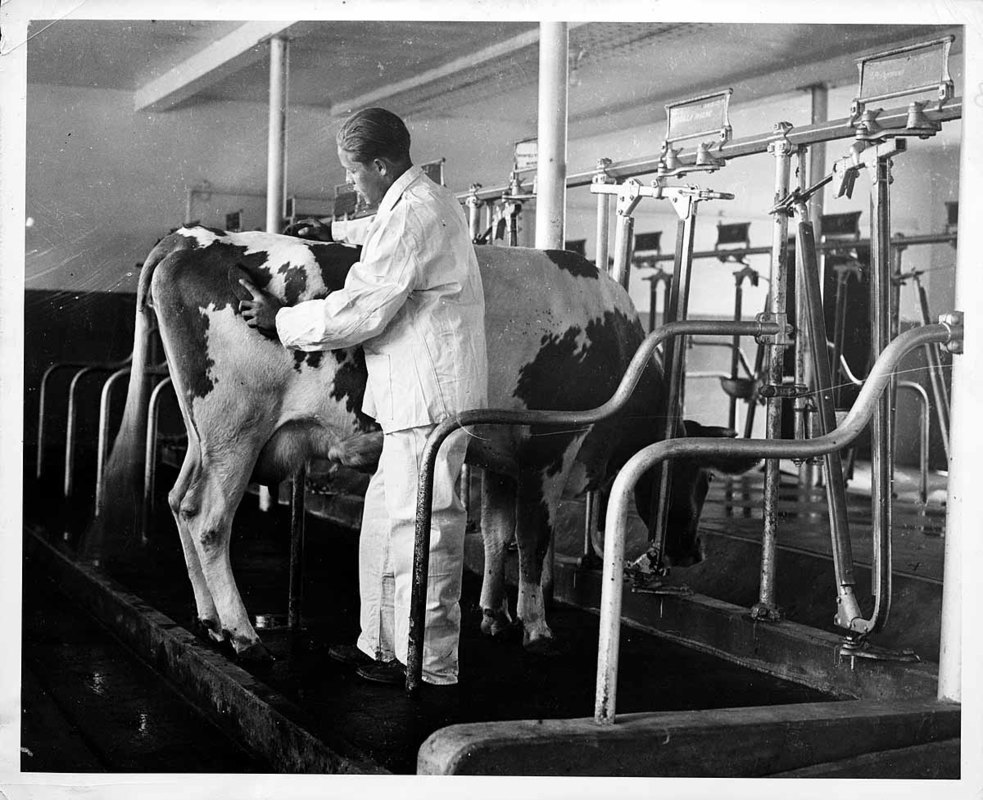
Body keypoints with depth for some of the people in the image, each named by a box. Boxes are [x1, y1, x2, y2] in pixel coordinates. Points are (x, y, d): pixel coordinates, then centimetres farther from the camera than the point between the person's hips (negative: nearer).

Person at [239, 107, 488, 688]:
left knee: (421, 530, -2)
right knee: (384, 524, 16)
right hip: (414, 400, 11)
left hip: (430, 400, -11)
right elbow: (373, 297, 24)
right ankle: (383, 644, 26)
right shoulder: (431, 203, 17)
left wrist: (282, 320, -4)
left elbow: (360, 311, -17)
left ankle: (429, 664, 7)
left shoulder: (413, 215, -17)